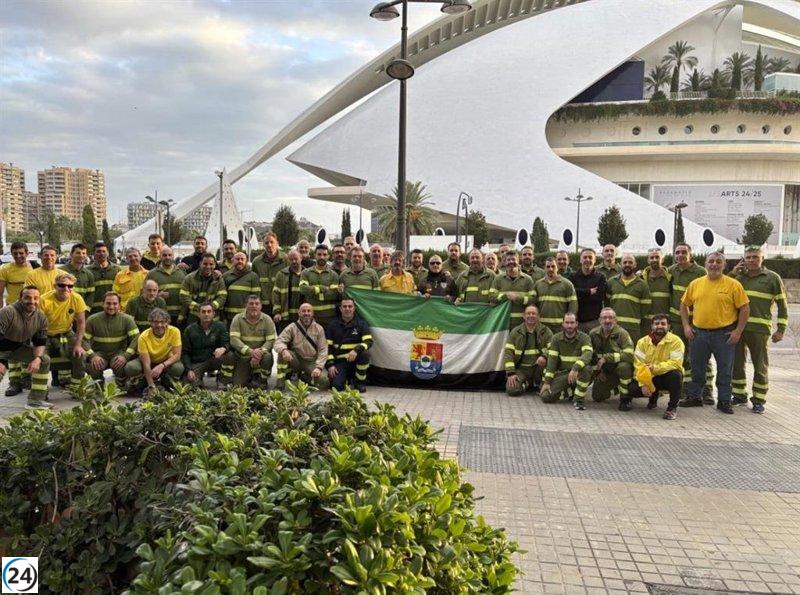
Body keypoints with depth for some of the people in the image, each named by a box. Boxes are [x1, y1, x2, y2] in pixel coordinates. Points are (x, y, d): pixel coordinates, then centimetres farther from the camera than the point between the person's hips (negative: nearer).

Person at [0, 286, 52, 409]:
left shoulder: (41, 317, -9)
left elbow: (40, 342, -2)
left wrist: (37, 358, -21)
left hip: (18, 348, 6)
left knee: (45, 360, -6)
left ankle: (36, 400, 1)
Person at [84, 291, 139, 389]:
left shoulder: (127, 319, -3)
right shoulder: (92, 320, -1)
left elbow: (136, 338, -11)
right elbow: (84, 339, -5)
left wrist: (125, 356, -25)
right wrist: (92, 356, -22)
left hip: (119, 353, -1)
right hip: (100, 353, 1)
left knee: (120, 364, -34)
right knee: (92, 366, -31)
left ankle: (121, 387, 2)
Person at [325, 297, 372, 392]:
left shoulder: (361, 324, 3)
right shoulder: (333, 326, 7)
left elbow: (368, 341, -10)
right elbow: (328, 347, 7)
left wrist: (356, 350, -29)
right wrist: (330, 364, -6)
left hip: (355, 359, 0)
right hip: (340, 361, 0)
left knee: (364, 354, -35)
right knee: (336, 386, -23)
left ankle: (359, 382, -10)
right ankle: (347, 379, 15)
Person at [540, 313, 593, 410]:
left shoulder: (584, 337, -6)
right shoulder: (556, 338, 1)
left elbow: (587, 354, -26)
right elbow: (552, 360, -3)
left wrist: (575, 368, -43)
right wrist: (547, 381, -11)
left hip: (579, 373, -2)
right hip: (562, 374, 2)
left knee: (586, 368, -37)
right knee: (546, 396, -17)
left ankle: (578, 399, -18)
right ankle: (567, 392, 16)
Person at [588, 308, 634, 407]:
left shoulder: (622, 333, -19)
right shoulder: (593, 333, -5)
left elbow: (629, 355, -30)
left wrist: (606, 357, -31)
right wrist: (597, 371, 0)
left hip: (619, 369, -4)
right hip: (604, 372, 4)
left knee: (624, 366, -38)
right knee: (597, 397, 0)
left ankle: (625, 398, -17)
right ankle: (613, 386, 34)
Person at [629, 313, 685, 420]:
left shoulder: (675, 341, -12)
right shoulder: (643, 342, -3)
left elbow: (675, 363, -23)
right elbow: (639, 365, -10)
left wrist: (655, 367, -34)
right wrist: (643, 384, -22)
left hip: (667, 377, -3)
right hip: (649, 378, 3)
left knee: (675, 375, -36)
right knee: (631, 389, -19)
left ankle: (672, 407, -13)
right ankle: (653, 396, 17)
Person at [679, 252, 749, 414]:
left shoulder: (733, 285, -5)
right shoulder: (695, 284, 5)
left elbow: (744, 308, -5)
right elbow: (684, 304, 13)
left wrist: (738, 331, -9)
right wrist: (686, 325, 5)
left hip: (724, 334, -3)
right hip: (698, 333, 3)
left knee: (724, 370, 7)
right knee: (697, 368, 12)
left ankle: (724, 401, 19)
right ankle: (693, 397, 25)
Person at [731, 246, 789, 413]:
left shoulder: (772, 278, 1)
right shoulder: (738, 277, 11)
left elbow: (782, 305, 2)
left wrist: (781, 329, -4)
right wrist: (732, 275, 0)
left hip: (759, 329, -3)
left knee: (760, 366, 5)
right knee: (736, 363, 10)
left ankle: (759, 400, 15)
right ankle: (739, 395, 23)